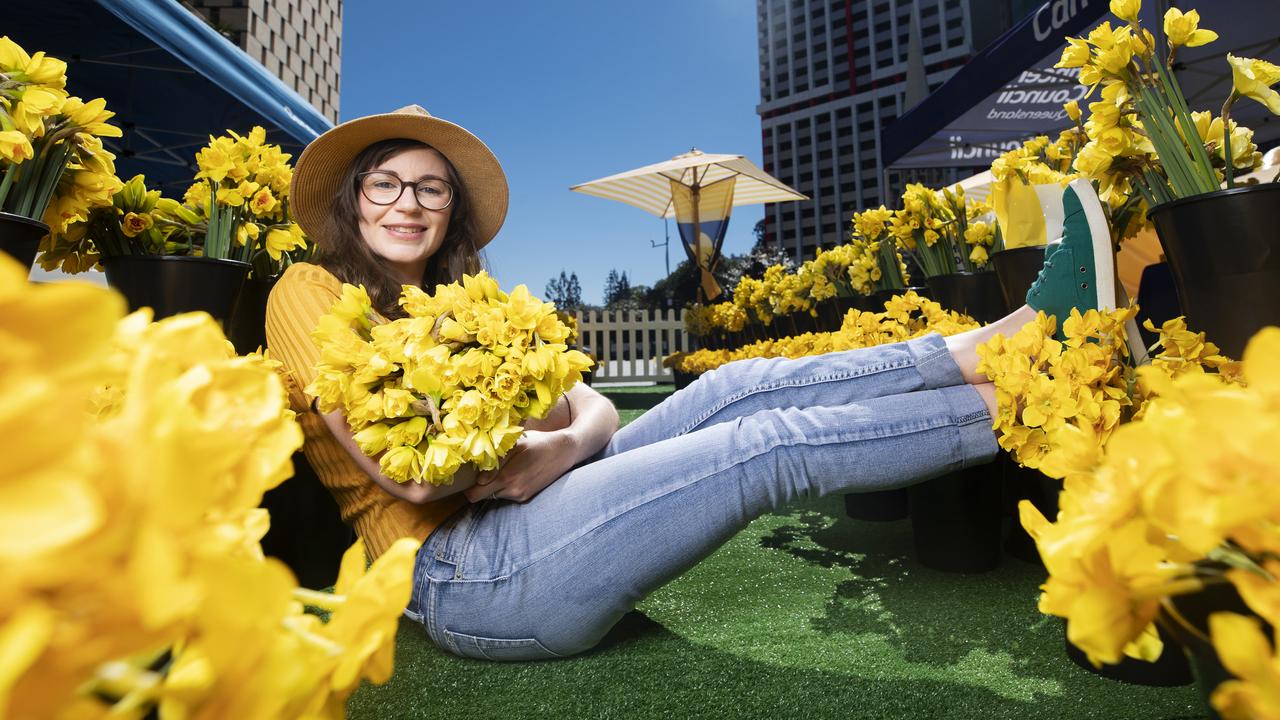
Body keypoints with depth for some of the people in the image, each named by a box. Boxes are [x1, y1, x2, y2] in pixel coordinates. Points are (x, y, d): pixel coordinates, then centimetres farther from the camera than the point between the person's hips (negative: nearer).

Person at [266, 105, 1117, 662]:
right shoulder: (309, 291, 0)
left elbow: (593, 408, 7)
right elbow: (411, 474, -15)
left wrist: (565, 448, -16)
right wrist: (533, 441, -3)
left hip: (525, 524, 7)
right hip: (462, 571, -6)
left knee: (739, 387, -12)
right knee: (773, 440, -17)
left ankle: (1000, 342, -6)